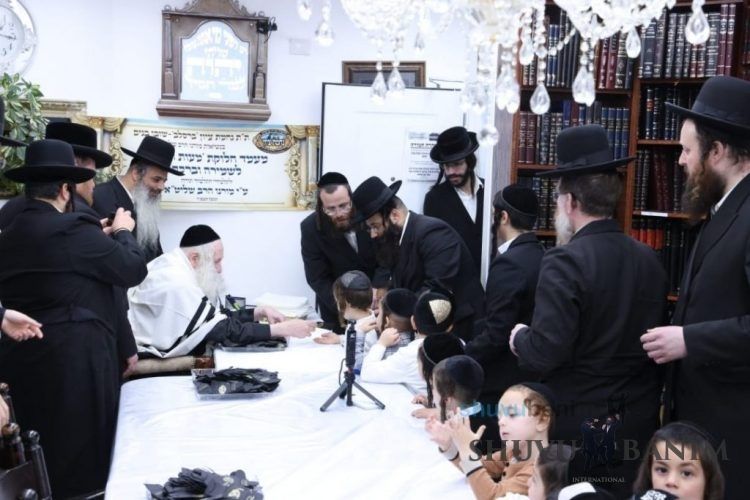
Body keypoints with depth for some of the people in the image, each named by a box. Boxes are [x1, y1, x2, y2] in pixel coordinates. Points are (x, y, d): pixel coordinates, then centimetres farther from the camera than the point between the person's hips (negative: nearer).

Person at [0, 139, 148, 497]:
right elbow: (133, 270, -10)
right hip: (75, 357, -8)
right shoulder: (72, 229, -16)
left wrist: (98, 237, 18)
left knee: (37, 458, 18)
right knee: (81, 453, 6)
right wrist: (122, 232, 7)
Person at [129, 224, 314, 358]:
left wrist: (259, 312, -2)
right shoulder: (177, 284, -24)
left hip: (161, 356, 9)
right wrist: (281, 329, -18)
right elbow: (227, 330, -22)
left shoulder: (177, 266, 4)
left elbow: (218, 316, 8)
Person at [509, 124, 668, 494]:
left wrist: (520, 339, -4)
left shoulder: (565, 261, -18)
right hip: (640, 420, 6)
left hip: (579, 422, -6)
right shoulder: (649, 259, 2)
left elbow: (545, 352, -23)